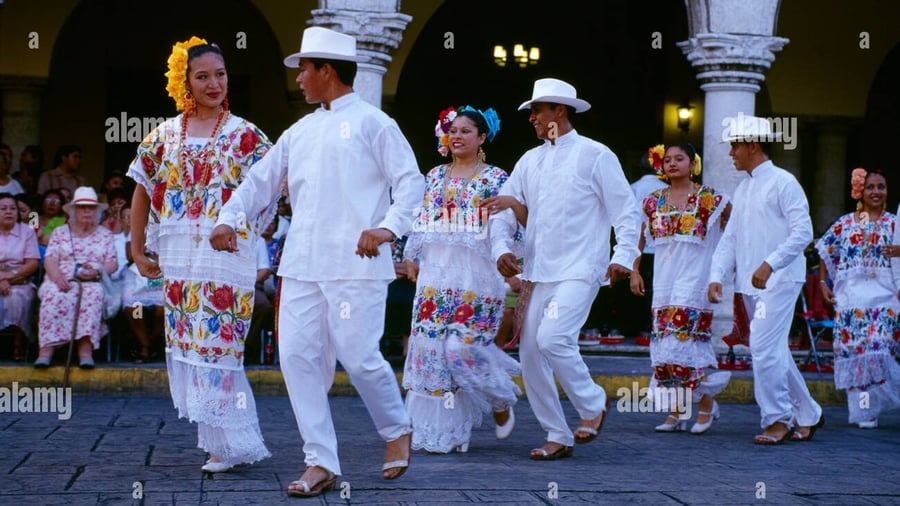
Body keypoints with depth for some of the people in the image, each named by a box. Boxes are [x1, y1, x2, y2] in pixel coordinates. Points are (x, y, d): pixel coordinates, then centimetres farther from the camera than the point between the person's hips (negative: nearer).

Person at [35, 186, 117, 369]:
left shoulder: (105, 235, 21)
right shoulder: (60, 232, 21)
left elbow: (112, 263, 10)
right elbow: (50, 260, 8)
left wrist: (97, 271, -13)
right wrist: (58, 277, -15)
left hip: (93, 283, 0)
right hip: (62, 282, 1)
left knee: (92, 294, -37)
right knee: (54, 296, -35)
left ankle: (86, 348, -47)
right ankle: (46, 348, -43)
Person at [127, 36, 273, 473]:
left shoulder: (245, 135, 1)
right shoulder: (165, 135, 10)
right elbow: (142, 193, 15)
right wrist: (138, 251, 12)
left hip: (228, 255, -4)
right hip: (179, 257, 4)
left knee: (216, 344, -6)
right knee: (188, 345, 5)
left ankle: (231, 443, 4)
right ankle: (224, 440, 16)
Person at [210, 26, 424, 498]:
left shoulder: (372, 122, -1)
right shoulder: (300, 131, 18)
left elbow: (410, 181, -7)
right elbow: (261, 179, 21)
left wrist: (388, 227, -22)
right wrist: (228, 217, 6)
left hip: (356, 265, -6)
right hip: (302, 264, 7)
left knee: (358, 356, -8)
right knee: (298, 356, -1)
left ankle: (396, 429, 21)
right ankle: (322, 463, 6)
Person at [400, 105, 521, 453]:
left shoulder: (495, 178, 2)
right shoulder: (435, 176, 15)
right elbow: (421, 221, 18)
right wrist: (411, 258, 12)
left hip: (475, 273, -5)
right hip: (436, 271, 5)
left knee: (462, 345, -11)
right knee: (429, 345, -2)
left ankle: (501, 401, 17)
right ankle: (443, 428, 6)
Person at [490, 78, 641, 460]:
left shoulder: (595, 155, -2)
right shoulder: (529, 161, 15)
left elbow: (626, 210, -3)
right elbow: (504, 209, 14)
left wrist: (623, 256, -14)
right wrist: (501, 248, -4)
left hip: (579, 270, -7)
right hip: (538, 272, 7)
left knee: (552, 338, -24)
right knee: (530, 354, 2)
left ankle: (593, 403, 1)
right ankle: (558, 437, 13)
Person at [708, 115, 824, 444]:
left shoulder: (783, 182, -7)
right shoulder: (743, 189, 17)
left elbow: (803, 232, -15)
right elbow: (729, 238, 17)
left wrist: (769, 264, -24)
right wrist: (717, 275, 4)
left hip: (778, 281, -8)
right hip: (750, 284, 8)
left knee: (764, 348, -15)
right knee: (774, 352, 12)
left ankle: (777, 420, -5)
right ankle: (808, 414, 23)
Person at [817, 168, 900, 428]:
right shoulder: (845, 224, 11)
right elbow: (825, 252, 18)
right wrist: (823, 283, 11)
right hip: (850, 297, 1)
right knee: (854, 351, -1)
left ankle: (868, 408, -1)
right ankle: (864, 411, 5)